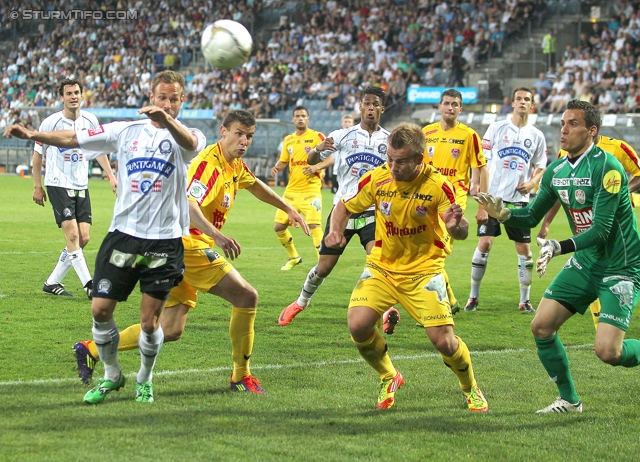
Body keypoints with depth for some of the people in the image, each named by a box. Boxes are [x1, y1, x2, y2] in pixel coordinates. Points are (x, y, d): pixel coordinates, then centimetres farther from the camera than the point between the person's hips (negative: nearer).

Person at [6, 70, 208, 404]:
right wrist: (33, 135, -11)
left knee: (149, 322, -2)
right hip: (123, 235, 3)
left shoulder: (186, 136, -1)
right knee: (100, 310, -1)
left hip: (164, 242, -3)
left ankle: (145, 380, 24)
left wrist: (167, 120, -50)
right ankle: (111, 375, 21)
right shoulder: (127, 132, 8)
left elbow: (190, 142, -28)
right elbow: (74, 138, 5)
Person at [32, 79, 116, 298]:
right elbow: (38, 154, 2)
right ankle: (89, 285, -14)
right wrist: (37, 186, 2)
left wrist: (110, 175, 6)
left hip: (81, 186, 5)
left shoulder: (90, 120, 3)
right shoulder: (50, 123, -8)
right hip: (58, 185, -5)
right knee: (72, 235, -16)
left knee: (83, 238, -1)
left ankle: (52, 282, 11)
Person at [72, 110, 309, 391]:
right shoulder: (210, 163, -17)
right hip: (190, 245, -10)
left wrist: (289, 210, 38)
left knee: (170, 330, 7)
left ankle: (91, 350, 10)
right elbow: (188, 205, -32)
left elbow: (255, 186, 35)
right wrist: (216, 235, -46)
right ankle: (241, 377, 2)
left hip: (181, 250, 10)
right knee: (246, 296, -9)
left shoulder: (235, 165, 13)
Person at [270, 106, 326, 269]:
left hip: (311, 189, -6)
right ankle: (294, 257, 26)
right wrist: (277, 168, -3)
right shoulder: (288, 140, 12)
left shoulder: (317, 136, -4)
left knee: (314, 225, -19)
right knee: (279, 227, 5)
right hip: (291, 190, 6)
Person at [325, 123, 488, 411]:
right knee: (358, 326, -18)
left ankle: (470, 388, 22)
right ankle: (388, 378, 13)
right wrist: (335, 231, -16)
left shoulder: (438, 185, -18)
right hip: (381, 267, 2)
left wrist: (455, 225, -40)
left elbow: (462, 233, -15)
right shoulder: (376, 180, -12)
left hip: (424, 270, -2)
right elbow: (345, 207, 5)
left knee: (443, 340, -11)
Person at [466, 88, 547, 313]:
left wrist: (532, 182, -5)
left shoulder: (536, 136, 8)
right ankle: (473, 296, 4)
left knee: (524, 249, 1)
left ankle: (525, 300, 11)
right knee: (484, 244, -7)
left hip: (519, 199, 2)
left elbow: (541, 168, 15)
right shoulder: (497, 128, 3)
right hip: (493, 196, -2)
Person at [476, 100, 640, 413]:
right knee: (541, 326, -2)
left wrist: (559, 247, -37)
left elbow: (600, 230, -25)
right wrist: (502, 213, -10)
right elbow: (531, 217, 11)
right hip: (585, 263, 7)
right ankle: (569, 400, 15)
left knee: (607, 351, -18)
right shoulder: (556, 171, 3)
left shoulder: (607, 167, -20)